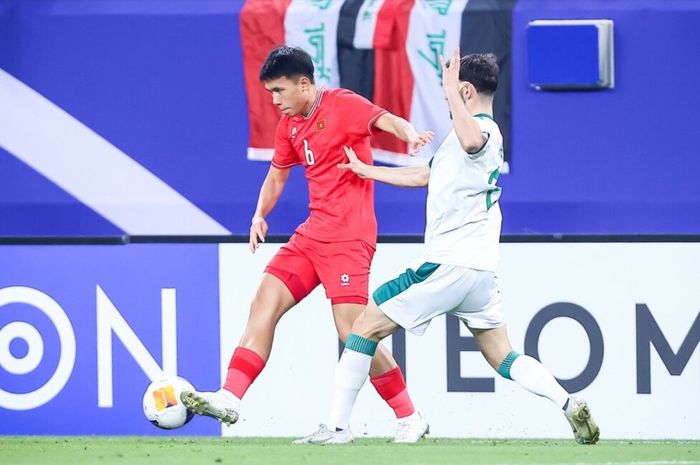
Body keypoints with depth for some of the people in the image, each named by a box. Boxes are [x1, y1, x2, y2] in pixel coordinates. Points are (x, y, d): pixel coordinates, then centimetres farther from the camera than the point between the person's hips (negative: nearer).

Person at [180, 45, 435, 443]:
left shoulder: (343, 105, -10)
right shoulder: (290, 124, 15)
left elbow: (388, 120, -26)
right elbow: (278, 172, 29)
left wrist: (411, 135, -49)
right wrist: (260, 214, 14)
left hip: (348, 237, -8)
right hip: (312, 233, 8)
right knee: (264, 305, -2)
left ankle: (410, 419, -1)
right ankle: (230, 399, -3)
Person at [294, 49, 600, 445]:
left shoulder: (480, 128, -11)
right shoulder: (485, 134, 20)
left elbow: (471, 140, -41)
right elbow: (423, 175, 33)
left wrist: (451, 91, -32)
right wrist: (366, 170, 39)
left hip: (449, 265, -9)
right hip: (482, 269, 9)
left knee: (367, 325, 0)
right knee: (503, 358, 8)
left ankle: (337, 425, -1)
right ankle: (571, 405, -13)